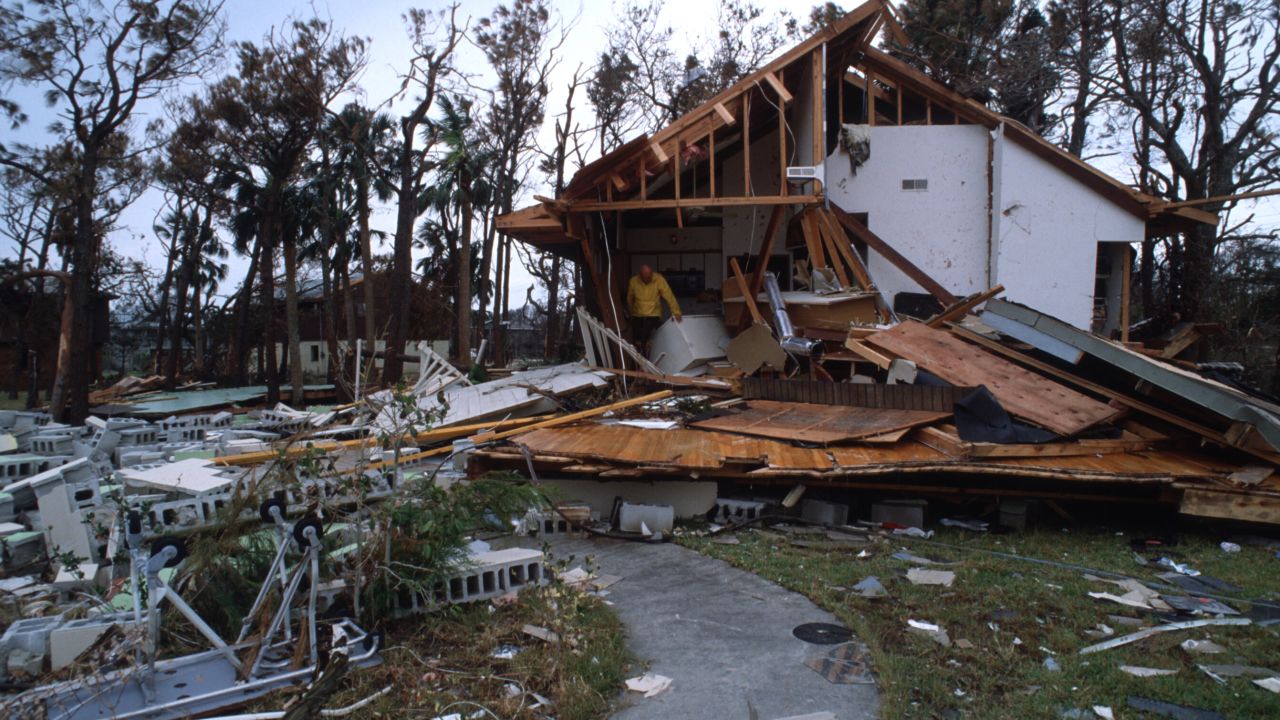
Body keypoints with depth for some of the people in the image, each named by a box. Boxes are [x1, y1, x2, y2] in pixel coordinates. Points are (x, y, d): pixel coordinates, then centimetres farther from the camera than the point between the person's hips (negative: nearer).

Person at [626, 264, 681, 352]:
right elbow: (629, 298, 7)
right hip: (637, 316, 3)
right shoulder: (633, 281, -8)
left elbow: (669, 296, -18)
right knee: (637, 342, 7)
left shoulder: (659, 280, -15)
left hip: (654, 316, -3)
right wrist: (630, 312, 18)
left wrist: (676, 312, -25)